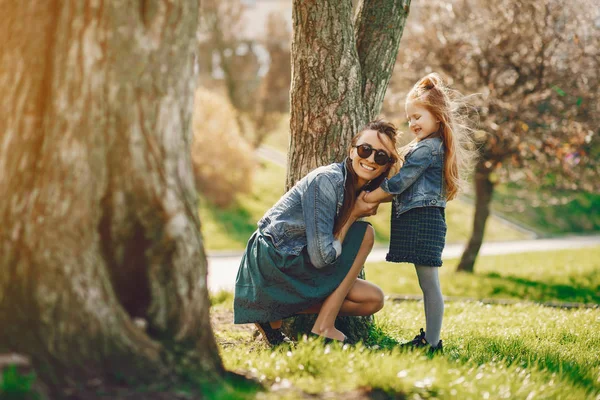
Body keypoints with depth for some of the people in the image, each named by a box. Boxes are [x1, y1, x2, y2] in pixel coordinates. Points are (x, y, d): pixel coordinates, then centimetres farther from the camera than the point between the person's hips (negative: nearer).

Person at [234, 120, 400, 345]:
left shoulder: (358, 191, 8)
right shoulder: (326, 180, -20)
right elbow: (322, 257, -23)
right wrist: (353, 215, -12)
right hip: (273, 261, -9)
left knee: (373, 300, 4)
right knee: (365, 234, -13)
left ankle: (274, 314, 5)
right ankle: (323, 327, -11)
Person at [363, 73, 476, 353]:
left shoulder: (427, 148, -13)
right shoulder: (434, 146, 20)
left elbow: (399, 182, -15)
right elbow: (410, 186, 21)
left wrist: (371, 197, -6)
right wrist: (380, 197, 11)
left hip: (422, 219, -11)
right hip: (419, 219, 11)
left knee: (429, 285, -8)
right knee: (428, 285, 13)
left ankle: (431, 342, -5)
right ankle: (429, 338, 19)